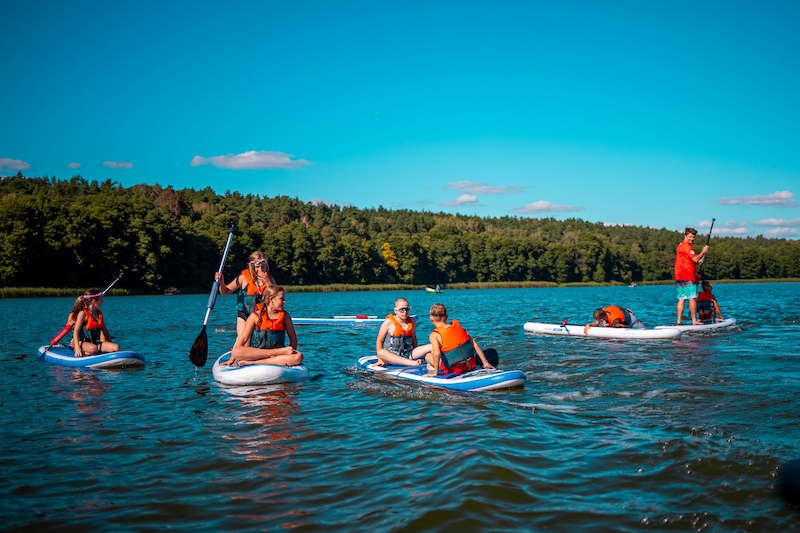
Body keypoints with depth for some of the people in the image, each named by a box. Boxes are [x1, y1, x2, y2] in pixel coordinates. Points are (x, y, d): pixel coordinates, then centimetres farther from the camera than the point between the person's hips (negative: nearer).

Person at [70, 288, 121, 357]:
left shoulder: (98, 313, 13)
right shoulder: (83, 313, -9)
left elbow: (104, 330, 20)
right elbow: (76, 331, -16)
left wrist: (110, 344, 17)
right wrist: (77, 348, -28)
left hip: (95, 342, 6)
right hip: (82, 342, -6)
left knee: (116, 347, -17)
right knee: (93, 349, -41)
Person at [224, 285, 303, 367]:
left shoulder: (284, 316, 7)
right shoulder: (255, 316, 0)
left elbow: (293, 337, 12)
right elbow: (243, 338, 0)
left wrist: (291, 351, -3)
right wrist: (232, 359, -3)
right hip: (254, 353, -2)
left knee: (298, 357, -30)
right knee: (236, 352, -33)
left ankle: (253, 362, -32)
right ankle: (281, 351, -29)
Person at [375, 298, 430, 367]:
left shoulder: (412, 322, 10)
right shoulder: (389, 322, -4)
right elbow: (379, 341, -2)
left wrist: (418, 355, 14)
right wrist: (380, 359, -11)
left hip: (408, 355, 5)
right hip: (391, 356, -4)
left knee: (431, 347, -11)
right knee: (381, 353, -40)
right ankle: (413, 363, -46)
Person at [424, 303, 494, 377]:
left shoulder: (434, 335, -9)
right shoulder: (457, 325, 6)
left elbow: (436, 353, -26)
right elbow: (474, 343, 6)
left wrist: (435, 372, -17)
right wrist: (485, 363, 11)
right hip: (472, 365, 3)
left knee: (428, 356, 18)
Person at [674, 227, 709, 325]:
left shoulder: (680, 245, 21)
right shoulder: (686, 246, -10)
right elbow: (695, 259, -15)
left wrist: (698, 262, 12)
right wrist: (703, 252, -2)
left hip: (678, 277, 9)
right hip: (687, 277, -9)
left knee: (681, 299, 7)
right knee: (692, 298, -6)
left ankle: (679, 320, 4)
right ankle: (694, 320, -6)